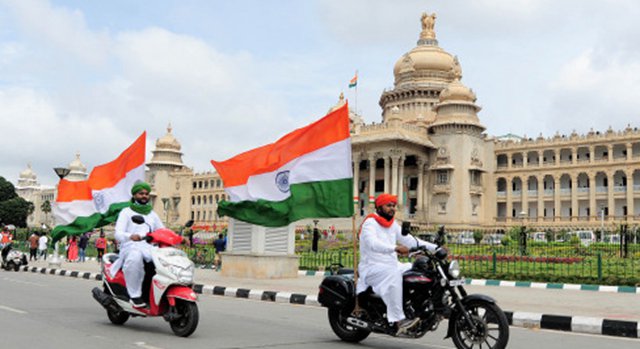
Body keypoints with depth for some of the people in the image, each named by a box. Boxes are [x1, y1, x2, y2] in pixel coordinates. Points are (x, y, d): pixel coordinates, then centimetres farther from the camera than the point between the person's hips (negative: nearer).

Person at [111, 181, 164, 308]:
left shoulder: (152, 214, 27)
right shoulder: (126, 212, 12)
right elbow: (118, 233, -3)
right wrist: (131, 236, -27)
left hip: (149, 248, 4)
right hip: (130, 247, -4)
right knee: (135, 257, -41)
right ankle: (135, 295, -34)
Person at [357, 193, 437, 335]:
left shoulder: (393, 224, 16)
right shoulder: (370, 223, -10)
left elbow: (409, 240, 15)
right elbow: (373, 243, -29)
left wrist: (435, 248, 5)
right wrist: (395, 248, -43)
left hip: (392, 265, 8)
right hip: (372, 267, -8)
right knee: (393, 275, -37)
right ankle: (399, 320, -39)